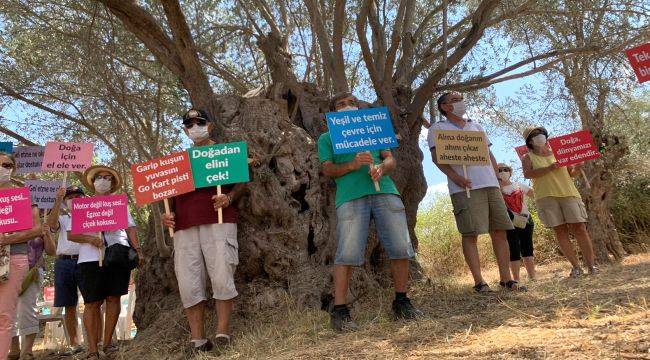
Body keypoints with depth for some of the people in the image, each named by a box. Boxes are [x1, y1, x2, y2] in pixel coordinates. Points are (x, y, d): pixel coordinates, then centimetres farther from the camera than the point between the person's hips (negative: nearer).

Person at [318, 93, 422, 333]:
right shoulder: (327, 138, 20)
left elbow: (391, 159, 18)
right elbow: (327, 169, 5)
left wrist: (381, 168, -6)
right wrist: (353, 164, -13)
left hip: (385, 191, 3)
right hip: (350, 196, -3)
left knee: (401, 248, -2)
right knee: (348, 253, -12)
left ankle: (401, 302, 15)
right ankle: (339, 310, -4)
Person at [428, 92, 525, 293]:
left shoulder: (476, 126, 26)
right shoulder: (438, 129, 7)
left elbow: (489, 153, 25)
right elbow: (436, 157, -5)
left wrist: (495, 176, 10)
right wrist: (454, 176, -19)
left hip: (490, 185, 6)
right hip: (465, 188, -6)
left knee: (500, 231, 3)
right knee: (470, 234, -9)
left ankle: (506, 279, 10)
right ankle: (479, 282, -4)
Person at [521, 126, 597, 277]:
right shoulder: (528, 157, 10)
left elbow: (571, 173, 22)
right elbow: (527, 174, -8)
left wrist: (577, 169, 0)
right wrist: (549, 168, -14)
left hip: (568, 193, 2)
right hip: (546, 197, -2)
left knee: (579, 228, -8)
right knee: (560, 231, -4)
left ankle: (591, 265, -4)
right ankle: (576, 266, 1)